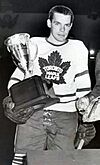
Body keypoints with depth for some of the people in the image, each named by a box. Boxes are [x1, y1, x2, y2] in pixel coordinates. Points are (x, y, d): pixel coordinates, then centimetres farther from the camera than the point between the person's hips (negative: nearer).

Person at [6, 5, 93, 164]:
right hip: (32, 113, 0)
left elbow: (83, 85, 13)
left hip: (65, 115, 0)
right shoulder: (34, 44, 13)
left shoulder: (78, 47, 13)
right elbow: (18, 75, 17)